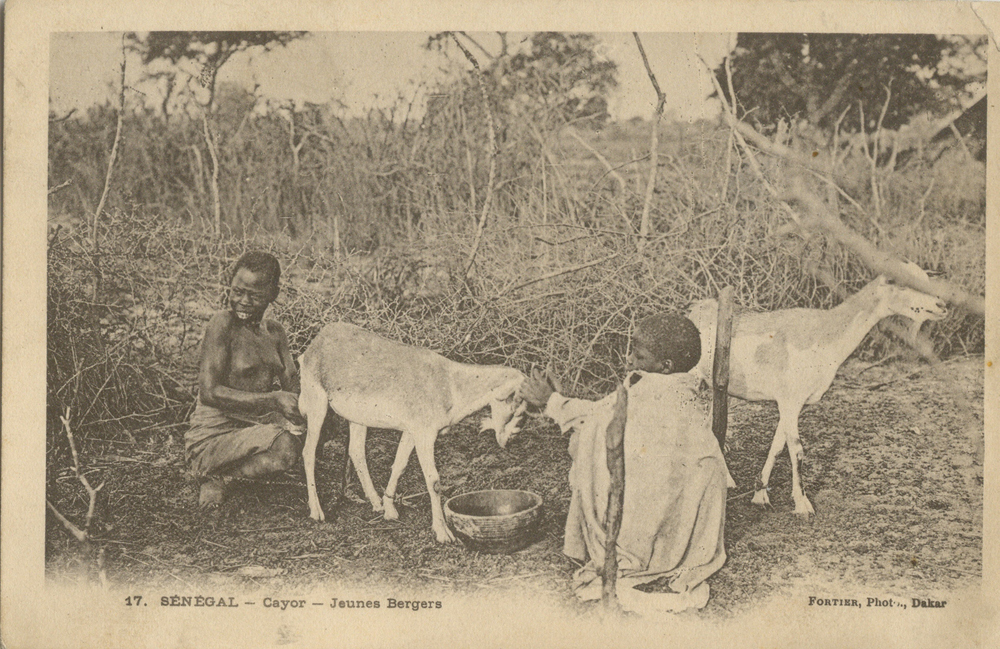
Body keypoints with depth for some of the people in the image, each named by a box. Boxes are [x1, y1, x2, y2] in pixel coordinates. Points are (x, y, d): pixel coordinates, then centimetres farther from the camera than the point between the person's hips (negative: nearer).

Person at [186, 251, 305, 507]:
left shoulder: (274, 332, 10)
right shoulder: (222, 324, -13)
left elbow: (293, 389, 4)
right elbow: (210, 393, -22)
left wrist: (289, 415, -19)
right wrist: (273, 400, -26)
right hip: (212, 439, -8)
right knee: (284, 448, -32)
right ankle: (212, 475, -3)